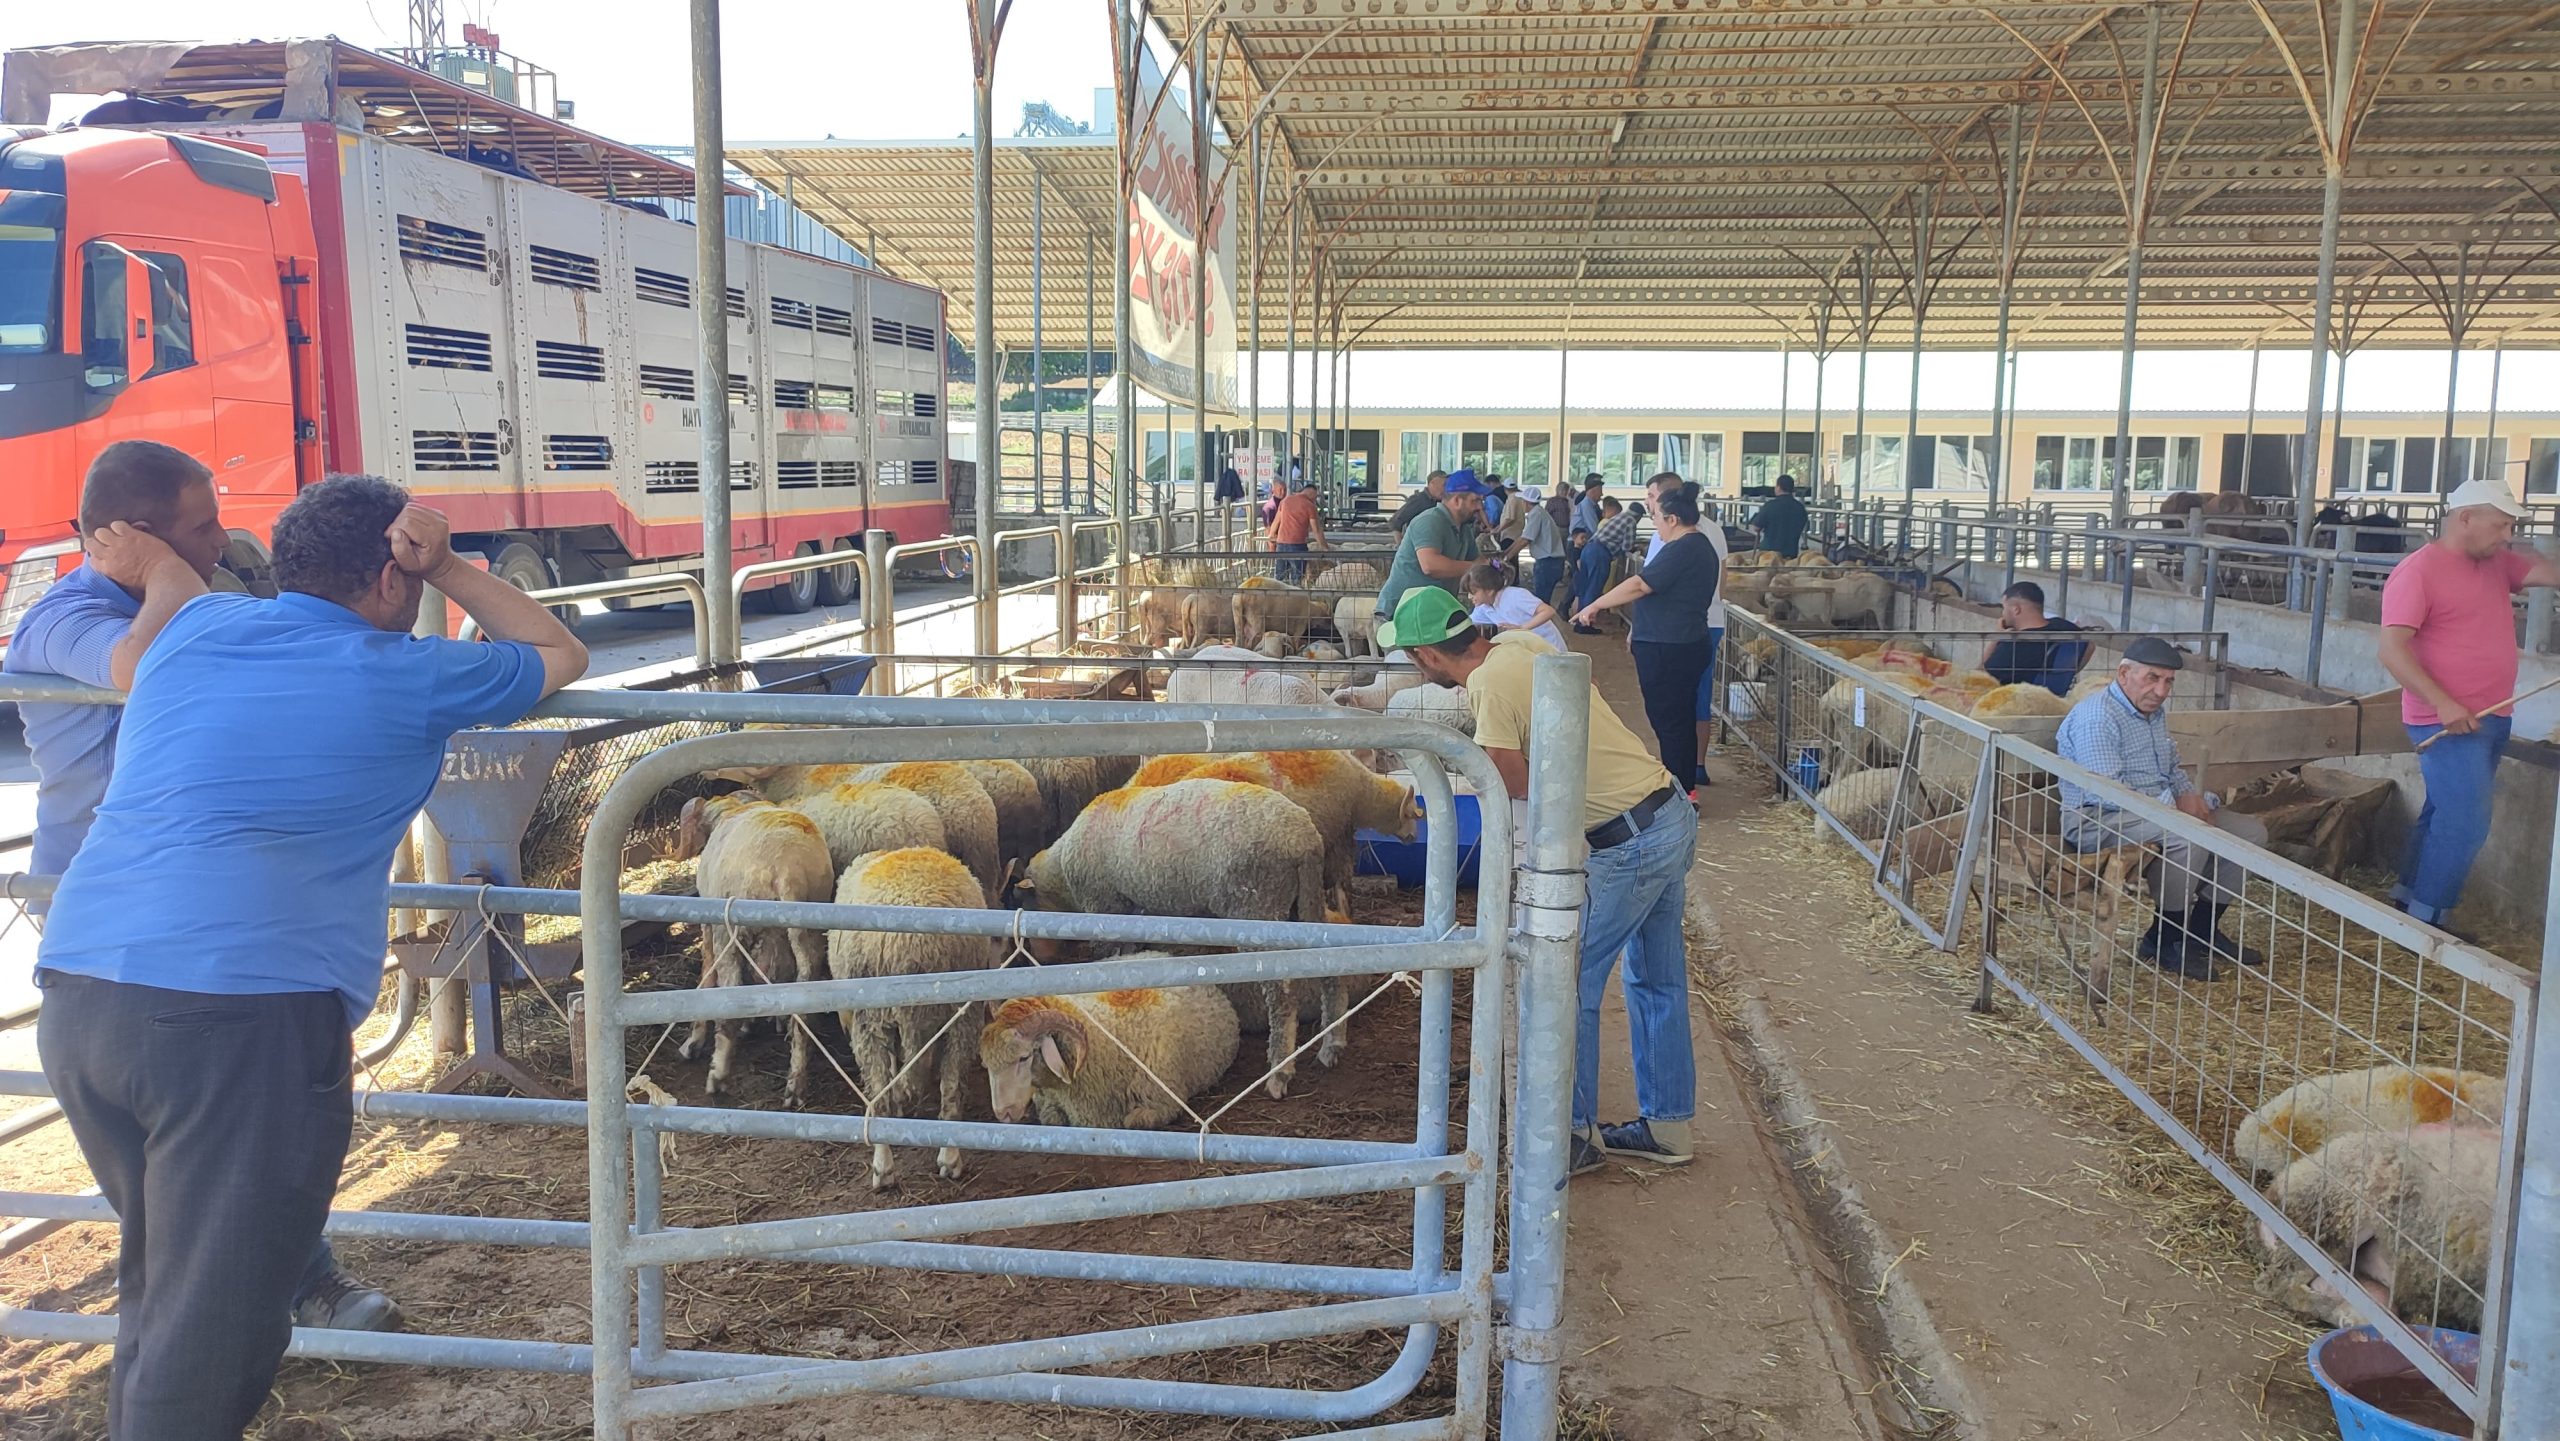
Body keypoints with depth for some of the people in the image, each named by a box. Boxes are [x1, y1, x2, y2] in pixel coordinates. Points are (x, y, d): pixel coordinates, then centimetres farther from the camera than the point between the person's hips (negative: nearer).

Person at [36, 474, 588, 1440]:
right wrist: (446, 567, 15)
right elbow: (561, 655, 17)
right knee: (210, 1330, 1)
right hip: (244, 1015, -7)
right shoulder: (407, 680, 0)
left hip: (76, 997, 7)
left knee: (158, 1276, 23)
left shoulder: (196, 629, 14)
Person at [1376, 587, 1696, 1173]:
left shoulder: (1489, 685, -18)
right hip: (1673, 816, 9)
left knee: (1569, 987, 2)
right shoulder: (1519, 642, 5)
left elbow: (1519, 787, -16)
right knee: (1658, 981, 18)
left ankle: (1576, 1134, 13)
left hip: (1628, 844, -9)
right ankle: (1666, 1125, 30)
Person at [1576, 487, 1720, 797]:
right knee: (1682, 719, 17)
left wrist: (1595, 606, -15)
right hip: (1689, 642, 11)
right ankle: (1687, 786, 26)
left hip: (1667, 651, -11)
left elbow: (1639, 586, -23)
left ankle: (1681, 792, 2)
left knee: (1669, 721, -3)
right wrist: (1638, 631, 24)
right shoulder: (1701, 547, 14)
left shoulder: (1680, 551, -20)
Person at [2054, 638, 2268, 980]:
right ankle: (2165, 942, -20)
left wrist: (2189, 794, 4)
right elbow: (2106, 793, -27)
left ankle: (2202, 930, 12)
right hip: (2097, 820, -10)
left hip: (2158, 810, 10)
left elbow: (2172, 770, 28)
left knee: (2250, 832, 3)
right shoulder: (2097, 717, -19)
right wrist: (2175, 802, -21)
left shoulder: (2155, 712, 14)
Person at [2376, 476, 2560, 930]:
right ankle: (2425, 921, -2)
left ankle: (2408, 900, 26)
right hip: (2447, 720, -9)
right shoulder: (2418, 572, -14)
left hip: (2491, 718, 9)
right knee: (2466, 822, -11)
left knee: (2445, 814, 16)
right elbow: (2392, 649, -20)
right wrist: (2443, 704, -26)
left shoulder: (2497, 564, 11)